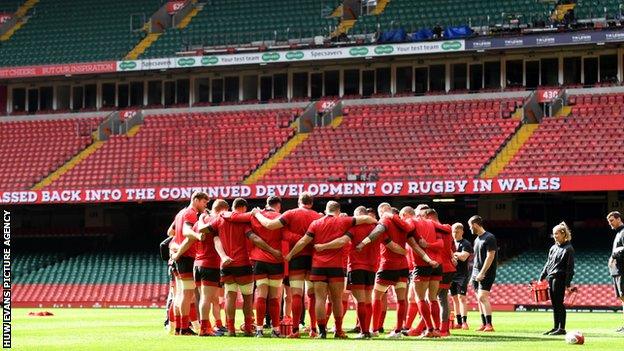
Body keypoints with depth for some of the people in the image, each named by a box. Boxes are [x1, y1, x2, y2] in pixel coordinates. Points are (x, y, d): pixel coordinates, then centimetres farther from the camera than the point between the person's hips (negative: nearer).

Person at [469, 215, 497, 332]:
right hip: (476, 272, 9)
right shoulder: (477, 239, 17)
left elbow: (490, 257, -17)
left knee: (482, 297, -16)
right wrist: (474, 273, 16)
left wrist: (482, 273, -20)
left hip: (486, 273, -9)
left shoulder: (489, 238, -11)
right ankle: (484, 324, 11)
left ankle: (489, 325, -16)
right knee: (479, 298, 7)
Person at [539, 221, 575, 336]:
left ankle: (562, 328, -5)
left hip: (560, 279, -7)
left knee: (559, 304, -8)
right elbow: (548, 263, 22)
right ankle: (556, 327, 14)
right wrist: (541, 277, 15)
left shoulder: (568, 249, -6)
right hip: (551, 278, 7)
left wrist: (568, 284, -14)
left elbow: (570, 267, -9)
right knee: (554, 304, 9)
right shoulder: (553, 248, 16)